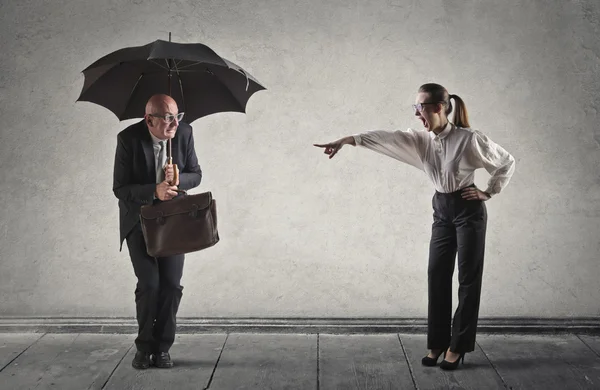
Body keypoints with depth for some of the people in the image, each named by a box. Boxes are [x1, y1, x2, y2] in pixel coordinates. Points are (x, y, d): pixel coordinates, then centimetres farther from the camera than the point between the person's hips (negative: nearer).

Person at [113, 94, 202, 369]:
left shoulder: (184, 133, -10)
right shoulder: (128, 138, -17)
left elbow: (195, 175, 0)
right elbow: (120, 188, -16)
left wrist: (178, 179, -23)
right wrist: (154, 191, -32)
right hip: (139, 220, -2)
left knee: (171, 284, -2)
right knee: (149, 283, -9)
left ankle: (162, 348, 14)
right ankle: (144, 346, 13)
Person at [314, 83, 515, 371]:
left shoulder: (469, 139, -16)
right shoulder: (422, 140, -2)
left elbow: (507, 162, -4)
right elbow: (388, 138, -16)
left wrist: (488, 193, -5)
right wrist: (348, 140, -27)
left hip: (468, 211, -6)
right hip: (442, 210, 6)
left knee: (468, 278, 1)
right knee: (437, 276, 6)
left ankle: (458, 346, 10)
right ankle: (437, 343, 16)